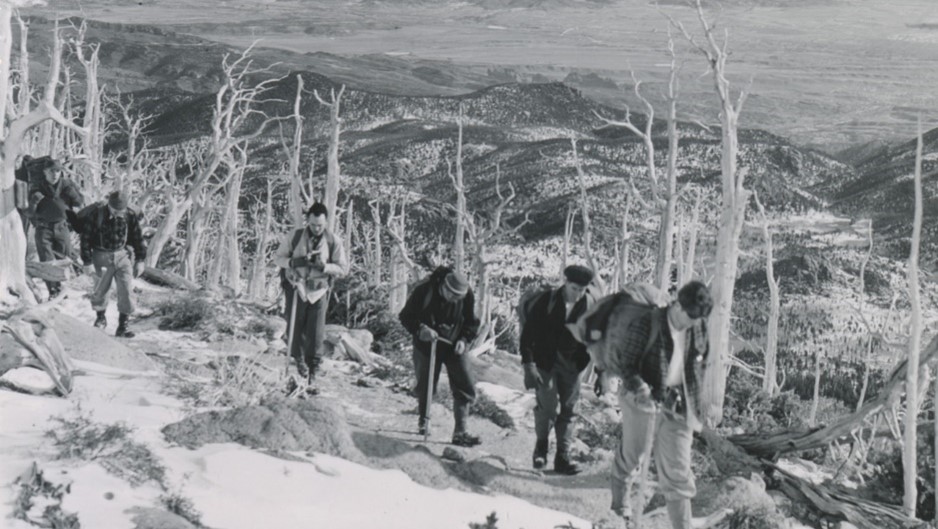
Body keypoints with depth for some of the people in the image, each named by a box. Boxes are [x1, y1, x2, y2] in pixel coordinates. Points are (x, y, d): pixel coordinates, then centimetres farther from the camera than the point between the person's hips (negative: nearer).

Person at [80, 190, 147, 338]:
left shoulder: (131, 216, -8)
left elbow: (138, 238, 5)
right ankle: (100, 318, 36)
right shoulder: (95, 215, -14)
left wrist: (140, 260, 7)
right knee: (100, 290, 10)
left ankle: (123, 326, 1)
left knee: (126, 291, -7)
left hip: (123, 255, 1)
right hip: (102, 257, -1)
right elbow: (86, 239, -7)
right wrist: (87, 262, -7)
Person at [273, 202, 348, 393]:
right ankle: (298, 359, 36)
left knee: (316, 336, -3)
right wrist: (293, 262, -20)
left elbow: (343, 269, -2)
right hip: (297, 289, 0)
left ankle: (311, 376, 6)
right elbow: (277, 257, 1)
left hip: (319, 292, 0)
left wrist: (324, 267, -21)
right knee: (294, 330, 6)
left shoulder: (333, 242, -6)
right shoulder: (295, 236, -6)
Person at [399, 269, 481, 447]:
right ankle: (423, 421, 38)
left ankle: (460, 432, -1)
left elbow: (472, 323, 0)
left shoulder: (467, 296, -15)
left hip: (454, 347, 2)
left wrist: (464, 340, -17)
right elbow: (406, 316, -10)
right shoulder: (424, 291, -21)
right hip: (427, 346, -1)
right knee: (425, 387, 10)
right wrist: (420, 329, -28)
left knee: (466, 389, -8)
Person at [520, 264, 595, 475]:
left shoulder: (590, 305, -7)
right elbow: (528, 333, -8)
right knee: (547, 406, -8)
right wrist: (528, 365, -14)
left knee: (569, 409, 3)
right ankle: (541, 445, 20)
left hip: (571, 364, 2)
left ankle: (562, 457, 13)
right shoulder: (547, 301, -12)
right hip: (545, 361, -2)